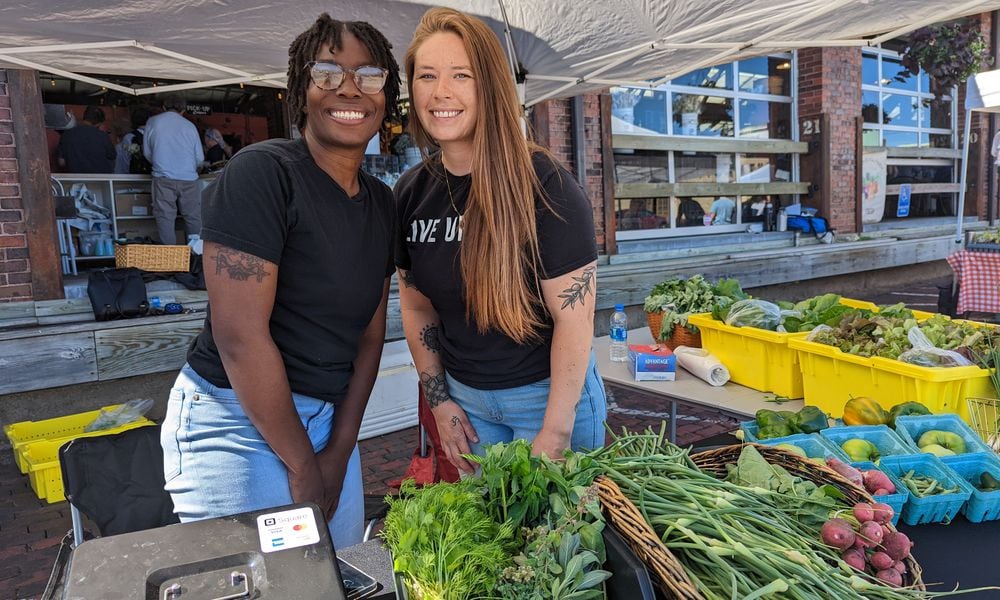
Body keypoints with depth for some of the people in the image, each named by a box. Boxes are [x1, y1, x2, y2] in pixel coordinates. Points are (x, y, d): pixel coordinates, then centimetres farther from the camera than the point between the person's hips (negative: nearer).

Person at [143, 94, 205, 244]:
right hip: (189, 179, 0)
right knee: (193, 217, 8)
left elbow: (147, 152, 15)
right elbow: (200, 158, 9)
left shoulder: (152, 122, 8)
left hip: (163, 179, 0)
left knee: (165, 218, 3)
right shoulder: (190, 126, 6)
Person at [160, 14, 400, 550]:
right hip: (238, 419, -7)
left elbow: (370, 335, 6)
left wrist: (339, 451, -1)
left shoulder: (381, 201, 7)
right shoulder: (262, 171, -15)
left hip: (330, 420, 7)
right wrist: (303, 465, -13)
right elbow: (240, 334, -20)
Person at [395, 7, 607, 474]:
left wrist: (555, 431, -18)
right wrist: (439, 399, 5)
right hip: (465, 396, 5)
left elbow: (575, 317, -19)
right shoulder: (411, 192, -3)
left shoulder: (542, 185, -20)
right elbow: (416, 304, 6)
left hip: (547, 393, -5)